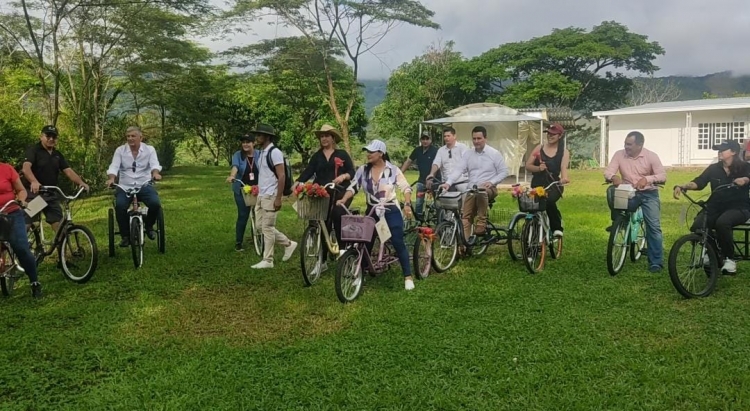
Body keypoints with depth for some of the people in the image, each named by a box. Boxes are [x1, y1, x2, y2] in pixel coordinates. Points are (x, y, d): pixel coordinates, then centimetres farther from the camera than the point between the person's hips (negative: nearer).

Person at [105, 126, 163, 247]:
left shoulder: (149, 149, 3)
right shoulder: (120, 150, 4)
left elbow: (154, 164, -12)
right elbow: (114, 166, -7)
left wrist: (155, 173, -36)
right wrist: (111, 178, -29)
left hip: (144, 185, 0)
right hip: (125, 186, 0)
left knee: (155, 203, -27)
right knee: (120, 205, -29)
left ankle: (149, 226, 5)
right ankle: (125, 235, -9)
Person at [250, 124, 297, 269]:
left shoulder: (275, 152, -14)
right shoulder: (261, 153, 13)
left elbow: (281, 176, -18)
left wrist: (278, 198, -21)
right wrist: (258, 193, 17)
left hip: (270, 196, -9)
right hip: (261, 196, 9)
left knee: (267, 227, -3)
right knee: (262, 226, 11)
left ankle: (267, 260, 7)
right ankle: (288, 244, 22)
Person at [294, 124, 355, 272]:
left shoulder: (342, 154, 5)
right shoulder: (317, 156, 11)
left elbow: (352, 172, 0)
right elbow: (308, 171, -1)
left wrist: (343, 176, -22)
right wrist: (298, 182, -19)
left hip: (340, 194, -3)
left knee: (338, 219, -16)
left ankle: (342, 252, 0)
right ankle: (322, 261, 12)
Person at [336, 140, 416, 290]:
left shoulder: (393, 169, -8)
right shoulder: (363, 170, 0)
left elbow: (406, 187, -7)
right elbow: (353, 187, -4)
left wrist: (407, 204, -21)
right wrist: (343, 200, -21)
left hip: (391, 211, -3)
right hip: (371, 211, 3)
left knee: (398, 243, -7)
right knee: (366, 243, 9)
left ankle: (408, 277, -1)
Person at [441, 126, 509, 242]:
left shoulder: (494, 153, 0)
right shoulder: (468, 154, 8)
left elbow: (503, 172, 1)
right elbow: (458, 170, -2)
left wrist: (491, 182, -16)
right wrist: (448, 182, -19)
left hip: (488, 189, -4)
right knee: (465, 216, -9)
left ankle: (482, 222, -30)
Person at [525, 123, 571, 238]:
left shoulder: (564, 152, 6)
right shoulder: (539, 148, 8)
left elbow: (563, 167, -12)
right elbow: (527, 165, 4)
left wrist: (564, 178, -34)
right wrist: (538, 168, -18)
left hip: (553, 185, -2)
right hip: (538, 184, 2)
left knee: (549, 201, -31)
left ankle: (557, 228, -14)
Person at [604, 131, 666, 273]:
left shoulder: (651, 156, -9)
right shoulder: (619, 154, -5)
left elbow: (663, 176, -13)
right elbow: (608, 172, -11)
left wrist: (647, 179, -32)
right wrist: (613, 177, -35)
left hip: (648, 194, -2)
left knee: (654, 226, -11)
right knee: (611, 191, -29)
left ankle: (656, 262, -3)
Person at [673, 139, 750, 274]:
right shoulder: (714, 168, 6)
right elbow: (698, 183, -7)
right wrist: (682, 186, -26)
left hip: (739, 208, -3)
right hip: (716, 208, 3)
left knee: (722, 222, -38)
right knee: (697, 227, -26)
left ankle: (729, 258, -18)